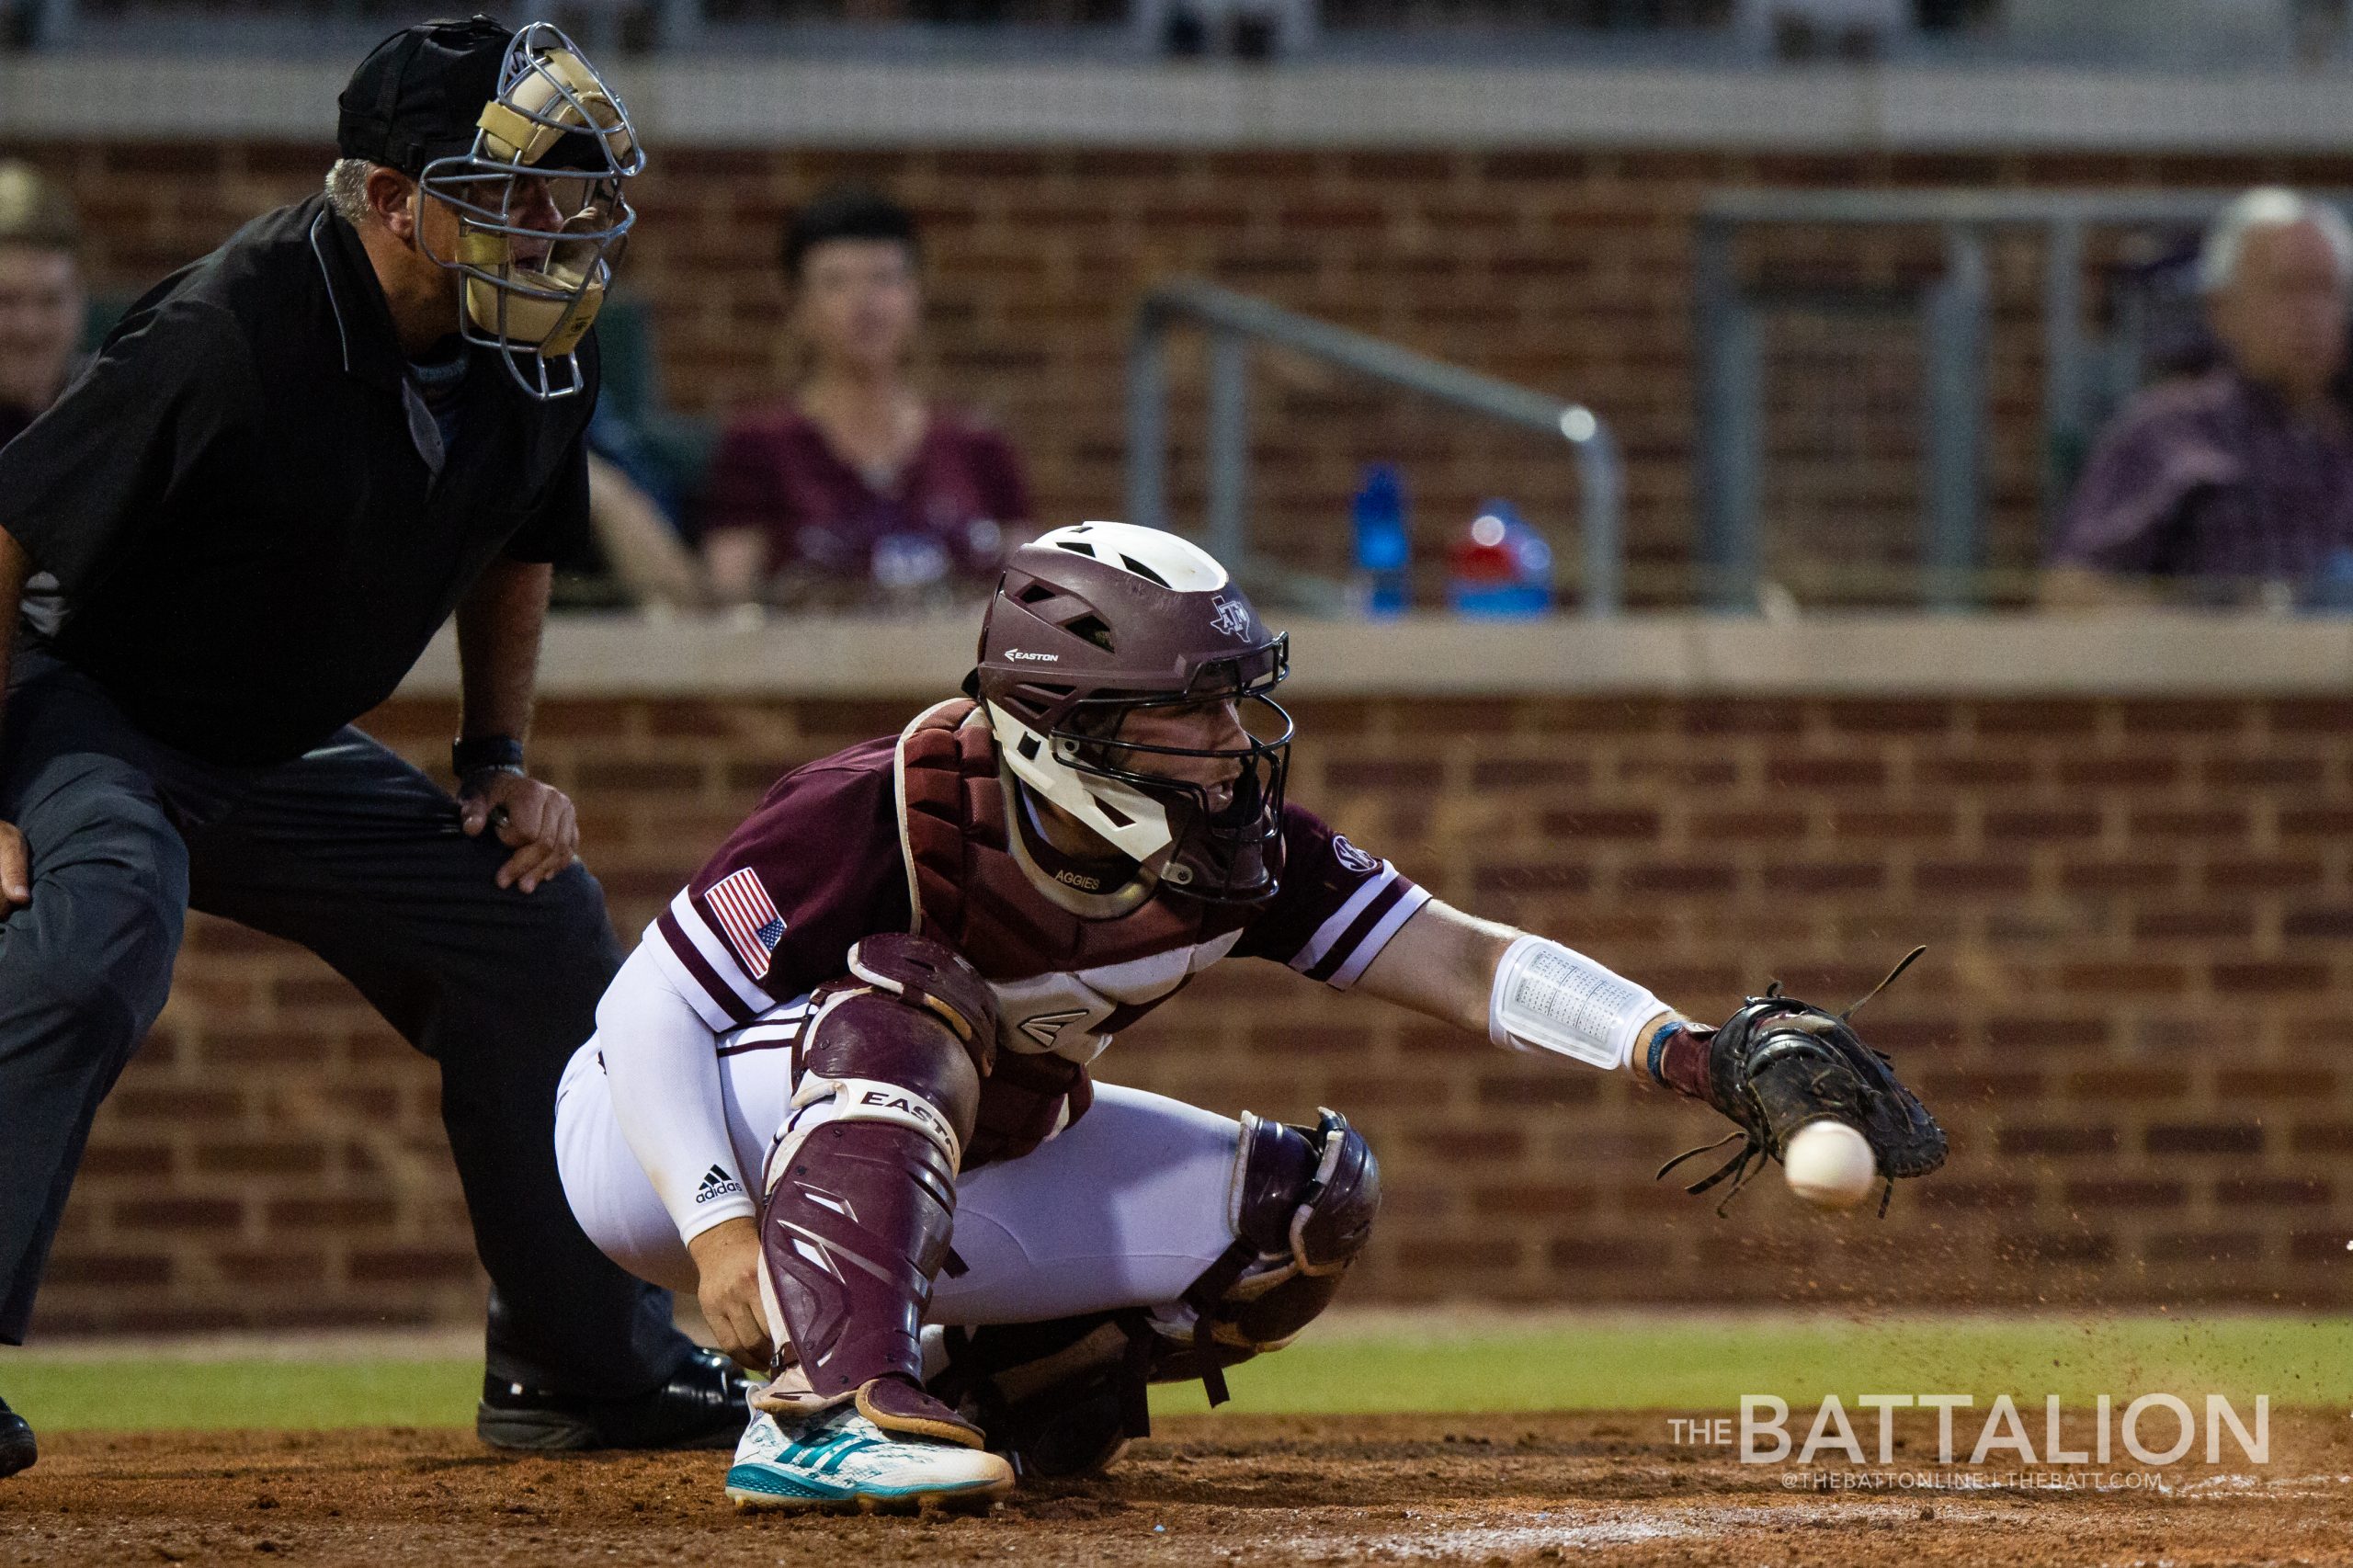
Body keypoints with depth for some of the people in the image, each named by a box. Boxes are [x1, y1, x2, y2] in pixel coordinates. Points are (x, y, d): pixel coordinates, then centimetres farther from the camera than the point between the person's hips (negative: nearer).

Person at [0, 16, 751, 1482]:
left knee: (542, 924, 7)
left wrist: (500, 761, 6)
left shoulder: (538, 357, -8)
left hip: (291, 759, 8)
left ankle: (590, 1362, 22)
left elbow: (515, 549, 15)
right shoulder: (226, 340, -32)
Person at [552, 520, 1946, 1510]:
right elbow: (646, 1014, -28)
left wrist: (1701, 1055, -31)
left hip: (942, 1191, 6)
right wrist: (720, 1236, -40)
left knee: (1305, 1206, -6)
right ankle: (824, 1408, -48)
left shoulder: (1238, 849, -14)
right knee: (907, 999, -37)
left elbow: (1467, 963, -18)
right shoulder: (881, 816, -30)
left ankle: (973, 1390, 3)